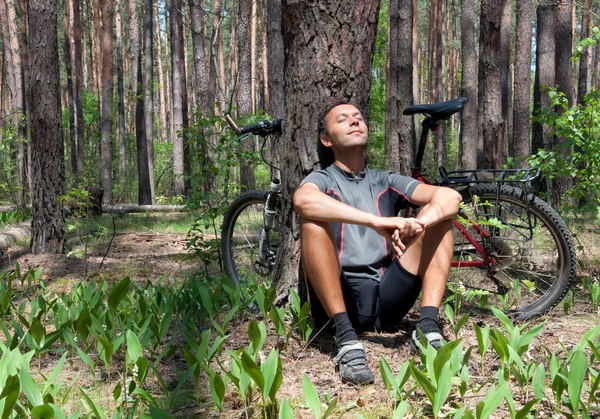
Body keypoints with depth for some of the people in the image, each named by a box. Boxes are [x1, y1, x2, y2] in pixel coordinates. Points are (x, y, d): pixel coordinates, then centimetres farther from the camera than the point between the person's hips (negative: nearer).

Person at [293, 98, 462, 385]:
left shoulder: (386, 182, 16)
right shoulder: (322, 179, 6)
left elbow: (451, 196, -1)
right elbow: (303, 200, -22)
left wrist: (418, 224, -24)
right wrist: (377, 221, -31)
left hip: (388, 299, 3)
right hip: (341, 299, -3)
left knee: (439, 211, -3)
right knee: (314, 222, -25)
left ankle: (428, 328, -18)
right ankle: (345, 338, -31)